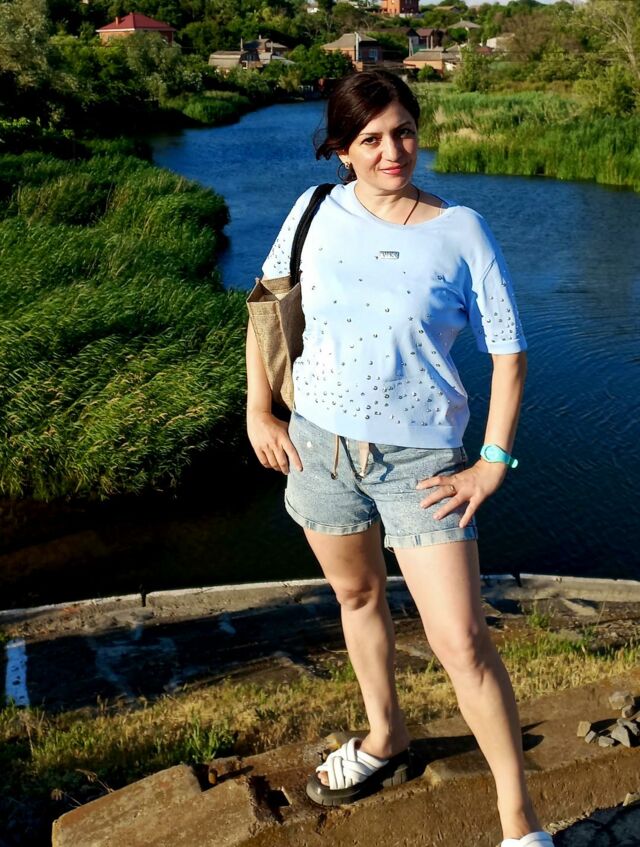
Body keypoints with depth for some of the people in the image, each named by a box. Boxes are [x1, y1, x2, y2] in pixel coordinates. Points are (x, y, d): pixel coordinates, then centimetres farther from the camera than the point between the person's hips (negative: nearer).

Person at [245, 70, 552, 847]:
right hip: (319, 446, 4)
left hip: (420, 460, -3)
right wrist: (258, 411, 3)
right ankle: (385, 740, 47)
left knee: (461, 641, -3)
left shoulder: (461, 230, -9)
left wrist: (494, 463, -9)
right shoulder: (318, 210, -2)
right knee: (357, 597, 21)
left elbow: (509, 350, -5)